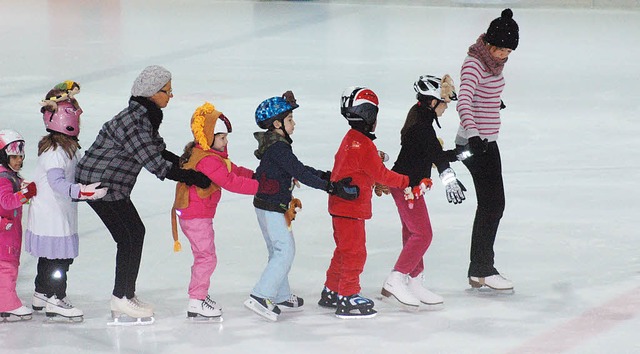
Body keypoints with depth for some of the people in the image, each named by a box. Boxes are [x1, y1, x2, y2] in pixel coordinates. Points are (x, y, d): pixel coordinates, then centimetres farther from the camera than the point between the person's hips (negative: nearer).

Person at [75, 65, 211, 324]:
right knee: (130, 236, -7)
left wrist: (190, 165, 2)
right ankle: (122, 298, 1)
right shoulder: (132, 121, -26)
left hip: (114, 184, 10)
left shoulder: (147, 117, 6)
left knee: (135, 232, 12)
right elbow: (155, 164, -29)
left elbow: (159, 152, 14)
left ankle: (125, 295, 20)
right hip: (100, 183, -10)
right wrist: (192, 177, -26)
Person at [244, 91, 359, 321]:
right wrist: (331, 188, -24)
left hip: (265, 206, 11)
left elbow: (298, 169, 16)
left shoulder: (276, 144, 12)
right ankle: (260, 297, -13)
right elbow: (300, 173, -24)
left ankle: (281, 297, 26)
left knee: (278, 251, 18)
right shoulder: (278, 147, -20)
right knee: (285, 250, -10)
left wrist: (327, 176, 8)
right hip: (273, 207, -11)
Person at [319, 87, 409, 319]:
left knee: (344, 250, 19)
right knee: (355, 252, -5)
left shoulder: (350, 139, 11)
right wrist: (406, 182, -8)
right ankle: (347, 298, -2)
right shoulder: (364, 145, -19)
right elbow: (380, 174, -16)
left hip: (339, 205, 10)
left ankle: (331, 292, 28)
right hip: (351, 208, -10)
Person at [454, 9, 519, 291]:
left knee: (492, 205, 13)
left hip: (486, 143, 10)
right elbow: (464, 102, -37)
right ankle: (482, 271, -2)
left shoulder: (493, 61, 6)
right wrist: (473, 134, -52)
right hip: (476, 143, -10)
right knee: (493, 204, -8)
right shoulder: (474, 64, -21)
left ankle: (480, 269, 20)